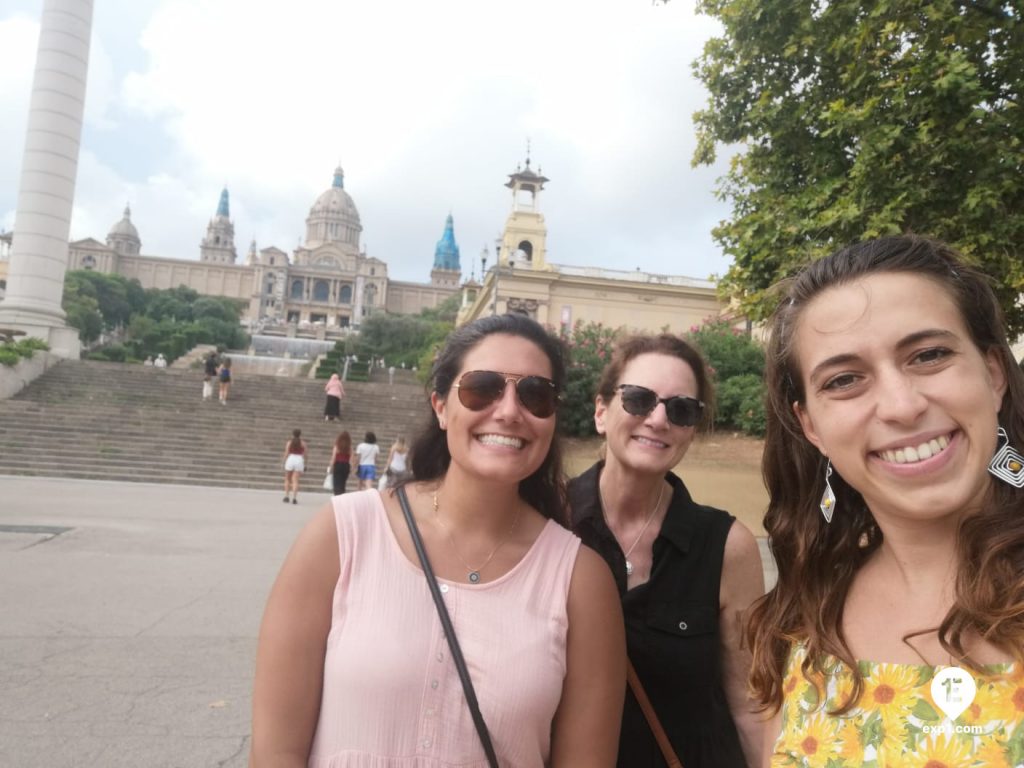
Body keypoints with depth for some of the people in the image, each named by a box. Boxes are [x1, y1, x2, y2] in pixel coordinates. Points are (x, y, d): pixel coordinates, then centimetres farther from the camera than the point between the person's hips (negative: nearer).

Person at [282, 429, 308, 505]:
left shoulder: (289, 442, 4)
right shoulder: (303, 443, 5)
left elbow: (286, 453, 1)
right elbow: (304, 454, 3)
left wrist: (284, 462, 7)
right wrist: (304, 464, 10)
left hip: (290, 459, 0)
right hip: (299, 460, 0)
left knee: (287, 480, 13)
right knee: (295, 481, -2)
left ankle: (286, 496, 10)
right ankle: (294, 498, -10)